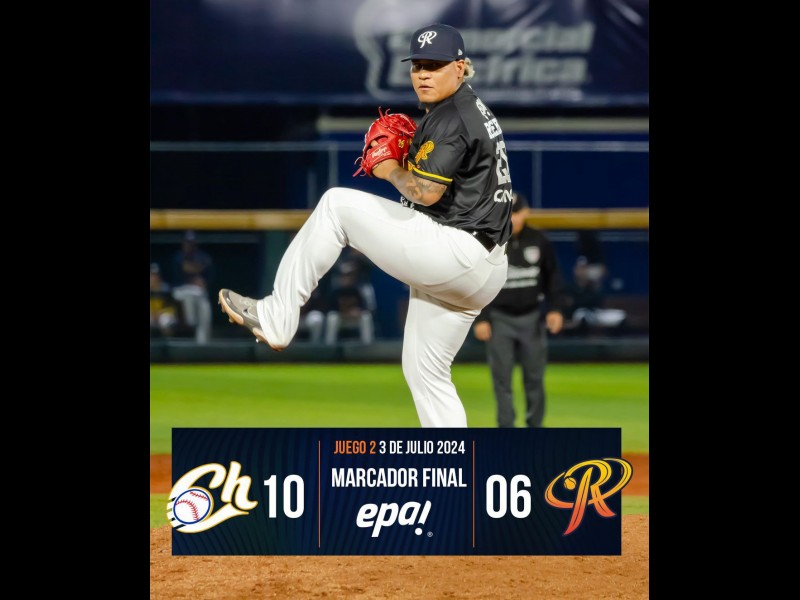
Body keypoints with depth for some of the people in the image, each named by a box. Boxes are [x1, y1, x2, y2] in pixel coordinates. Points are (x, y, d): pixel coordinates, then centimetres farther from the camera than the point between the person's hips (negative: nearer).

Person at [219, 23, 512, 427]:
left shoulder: (450, 117, -13)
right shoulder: (473, 112, 20)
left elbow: (425, 191, -23)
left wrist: (391, 170, -4)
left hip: (455, 254, -11)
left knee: (337, 204, -6)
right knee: (425, 373, 16)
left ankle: (275, 318, -3)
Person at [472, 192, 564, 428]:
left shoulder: (539, 240, -1)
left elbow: (553, 276, 8)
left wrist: (555, 308, -1)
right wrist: (480, 318, -8)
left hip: (532, 317, 1)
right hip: (500, 318, -1)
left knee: (534, 376, 4)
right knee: (501, 377, -1)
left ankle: (535, 428, 14)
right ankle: (506, 431, 5)